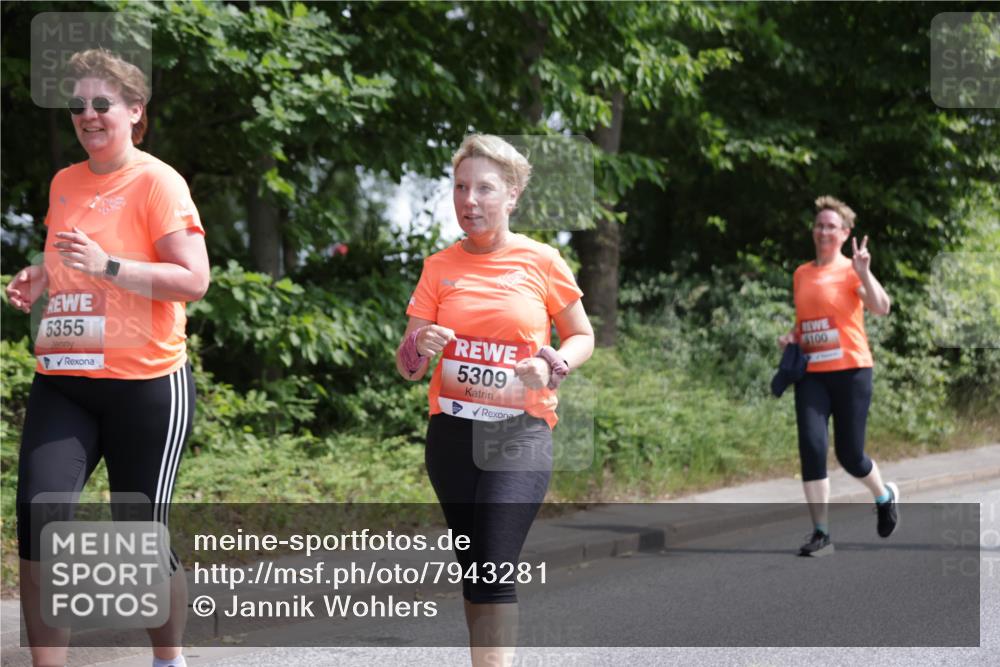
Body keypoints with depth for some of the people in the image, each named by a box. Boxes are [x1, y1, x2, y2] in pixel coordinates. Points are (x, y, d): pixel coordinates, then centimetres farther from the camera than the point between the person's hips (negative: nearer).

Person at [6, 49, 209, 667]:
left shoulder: (157, 182, -6)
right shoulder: (64, 183, 13)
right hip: (62, 383, 5)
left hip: (145, 384, -5)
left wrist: (107, 266, -23)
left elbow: (194, 280, -14)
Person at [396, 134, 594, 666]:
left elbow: (582, 336, 10)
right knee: (473, 568, 9)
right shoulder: (439, 267, 5)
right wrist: (420, 348, -19)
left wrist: (552, 366, -11)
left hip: (520, 432, -3)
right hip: (452, 433, 4)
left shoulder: (541, 262, -2)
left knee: (493, 571, -16)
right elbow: (406, 365, 5)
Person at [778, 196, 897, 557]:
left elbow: (881, 308, -19)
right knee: (811, 446, -11)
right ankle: (821, 534, -5)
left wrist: (863, 272, -29)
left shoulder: (851, 270, -3)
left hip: (850, 370, -4)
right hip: (811, 374, 4)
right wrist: (791, 336, 6)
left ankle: (885, 496, 34)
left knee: (849, 454, 0)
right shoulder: (801, 274, 12)